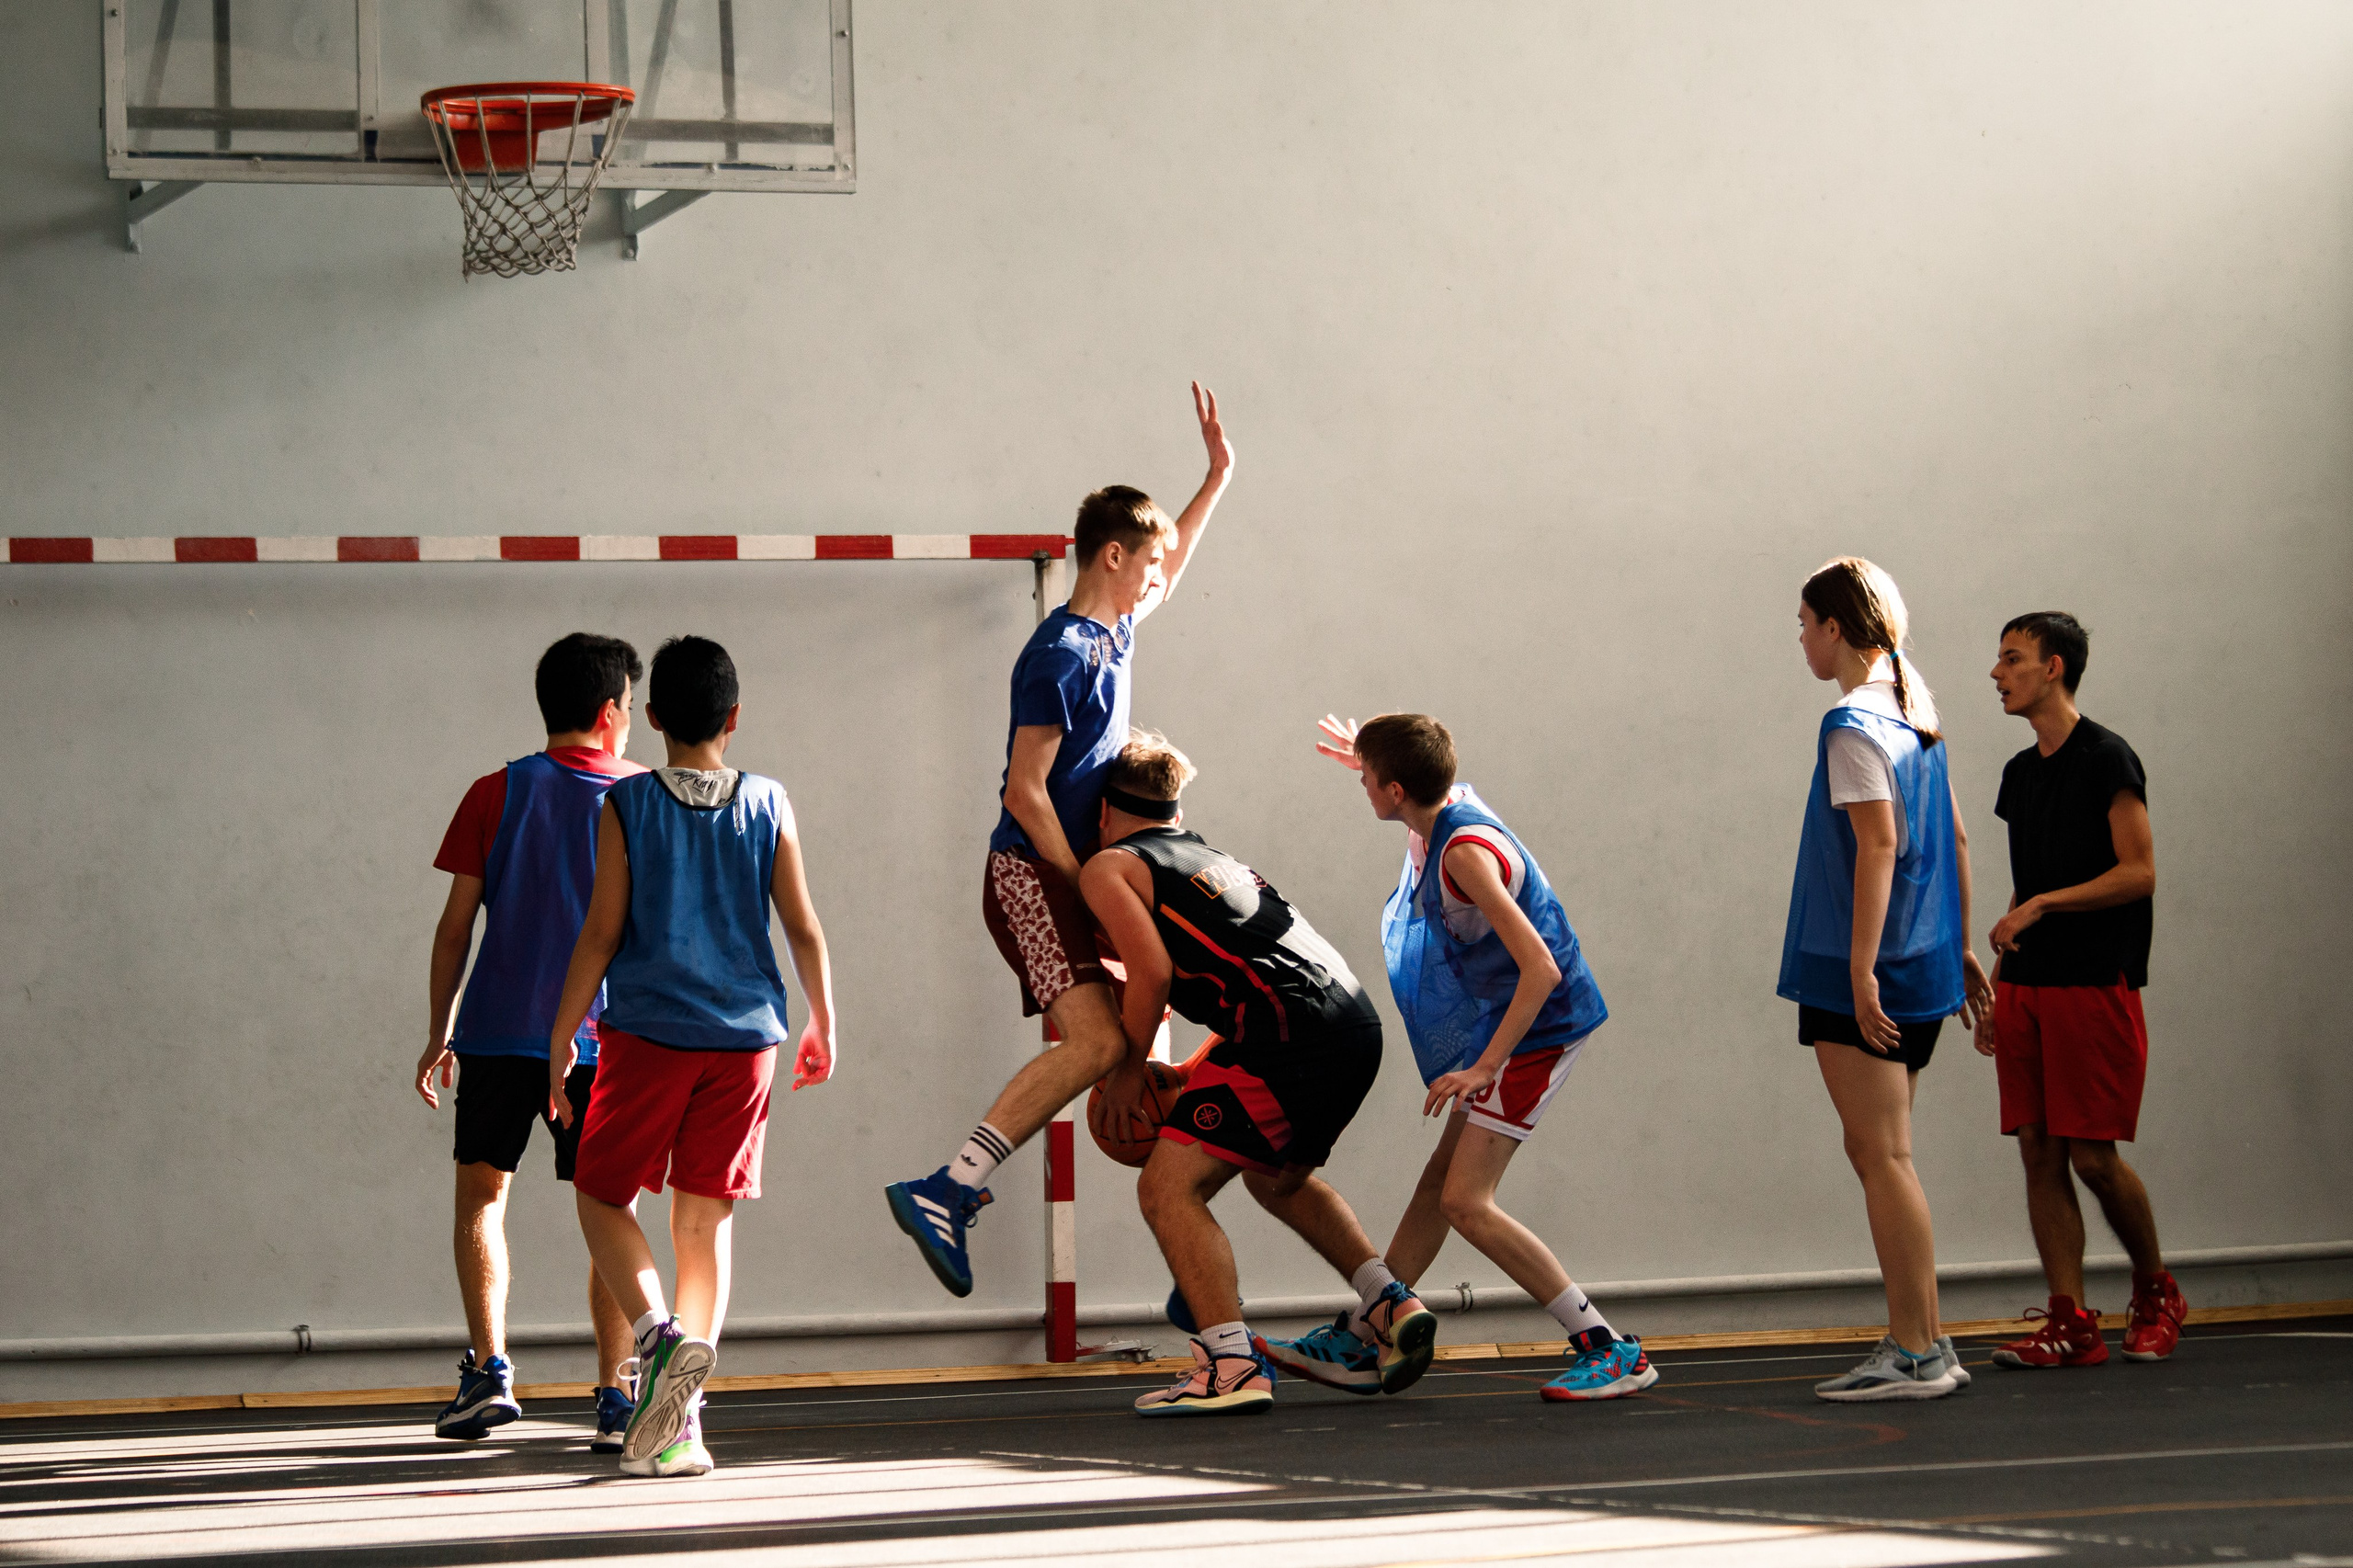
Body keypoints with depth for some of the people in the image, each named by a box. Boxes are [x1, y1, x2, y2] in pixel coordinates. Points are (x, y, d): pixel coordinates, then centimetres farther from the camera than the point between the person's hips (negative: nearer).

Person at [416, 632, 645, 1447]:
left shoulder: (497, 794, 1)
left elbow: (456, 922, 1)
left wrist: (439, 1034, 9)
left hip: (500, 1029, 0)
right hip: (605, 1038, 0)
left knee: (481, 1193, 13)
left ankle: (489, 1369, 1)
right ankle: (615, 1396, -1)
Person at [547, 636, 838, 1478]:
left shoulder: (627, 806, -4)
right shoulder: (768, 807, 2)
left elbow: (602, 934, -6)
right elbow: (803, 929, 5)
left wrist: (560, 1040, 1)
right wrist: (822, 1026, 19)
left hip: (648, 1029, -3)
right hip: (744, 1034, 3)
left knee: (602, 1196, 10)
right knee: (705, 1219, 7)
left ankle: (659, 1335, -17)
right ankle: (677, 1422, 0)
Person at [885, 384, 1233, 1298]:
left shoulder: (1114, 634, 14)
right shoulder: (1062, 655, -15)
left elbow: (1166, 572, 38)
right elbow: (1025, 794, -17)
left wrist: (1217, 476, 36)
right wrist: (1091, 887, -16)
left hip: (1078, 878, 10)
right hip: (1033, 875, -10)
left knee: (1129, 1047, 10)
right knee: (1095, 1043, -24)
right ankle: (944, 1193, -29)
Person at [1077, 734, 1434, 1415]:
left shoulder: (1109, 867, 7)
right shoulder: (1209, 856, 30)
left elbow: (1153, 976, -5)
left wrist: (1127, 1073, 7)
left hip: (1289, 1032, -8)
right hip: (1358, 1026, 8)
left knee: (1168, 1188, -3)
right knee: (1278, 1178, 31)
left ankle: (1231, 1364, -15)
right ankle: (1389, 1304, 21)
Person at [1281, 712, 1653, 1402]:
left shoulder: (1467, 851, -25)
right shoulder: (1449, 806, 2)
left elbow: (1541, 969, -29)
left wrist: (1484, 1068, -28)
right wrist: (1377, 756, 33)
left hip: (1534, 1028, -9)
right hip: (1498, 1026, 9)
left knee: (1465, 1200, -13)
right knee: (1440, 1183, 15)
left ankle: (1610, 1351, -11)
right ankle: (1354, 1345, 24)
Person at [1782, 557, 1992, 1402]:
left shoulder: (1853, 724, -13)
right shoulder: (1915, 713, 14)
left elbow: (1879, 843, -21)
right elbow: (1953, 838, 18)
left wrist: (1860, 968, -24)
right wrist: (1959, 946, 23)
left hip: (1866, 975, -9)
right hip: (1924, 967, 9)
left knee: (1882, 1156, -6)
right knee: (1879, 1152, 14)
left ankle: (1915, 1354, -5)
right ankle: (1923, 1342, 16)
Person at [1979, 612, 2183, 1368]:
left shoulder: (2106, 759, -7)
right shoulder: (2021, 773, 16)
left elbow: (2139, 873, -12)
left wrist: (2042, 905, -18)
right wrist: (1993, 986, 17)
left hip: (2095, 985, -7)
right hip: (2026, 986, 7)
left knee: (2093, 1156, -6)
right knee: (2040, 1152, 1)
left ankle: (2156, 1292, 15)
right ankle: (2070, 1323, 2)